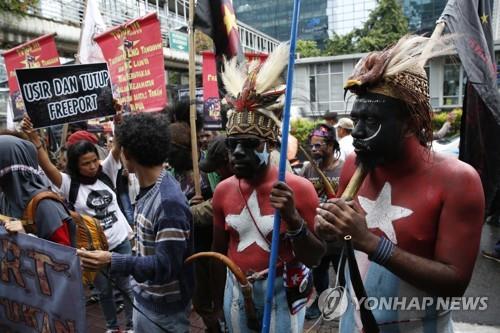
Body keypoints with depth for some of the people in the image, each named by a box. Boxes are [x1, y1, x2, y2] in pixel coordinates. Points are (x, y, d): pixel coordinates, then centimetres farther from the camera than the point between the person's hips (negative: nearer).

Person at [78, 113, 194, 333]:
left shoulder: (169, 202, -28)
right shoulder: (147, 190, 1)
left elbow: (166, 266, -27)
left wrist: (112, 262, -26)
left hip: (164, 309, -8)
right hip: (143, 300, 8)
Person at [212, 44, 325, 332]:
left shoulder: (299, 188, -17)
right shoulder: (223, 190, -4)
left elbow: (315, 258, -13)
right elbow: (219, 251, 7)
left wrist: (294, 219, -30)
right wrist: (219, 302, 14)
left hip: (282, 293, -3)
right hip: (236, 292, 4)